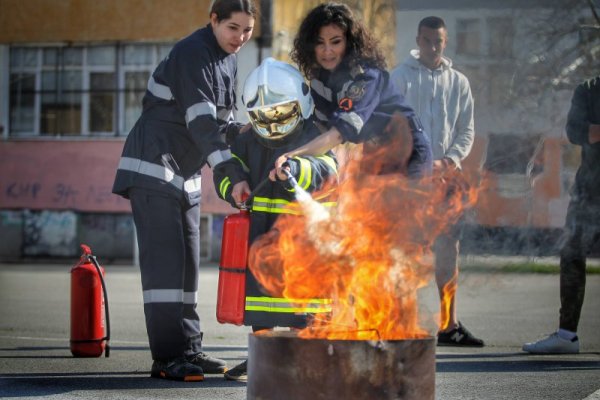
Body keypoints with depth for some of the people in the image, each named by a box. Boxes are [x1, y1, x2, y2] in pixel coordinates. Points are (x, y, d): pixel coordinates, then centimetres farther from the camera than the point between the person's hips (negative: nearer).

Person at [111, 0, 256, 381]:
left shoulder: (228, 60, 10)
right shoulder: (192, 52, -18)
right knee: (163, 259, -13)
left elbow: (224, 119, 16)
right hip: (153, 166, -9)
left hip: (186, 173, 9)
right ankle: (167, 357, -15)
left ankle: (188, 349, 16)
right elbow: (201, 119, -27)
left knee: (187, 262, 10)